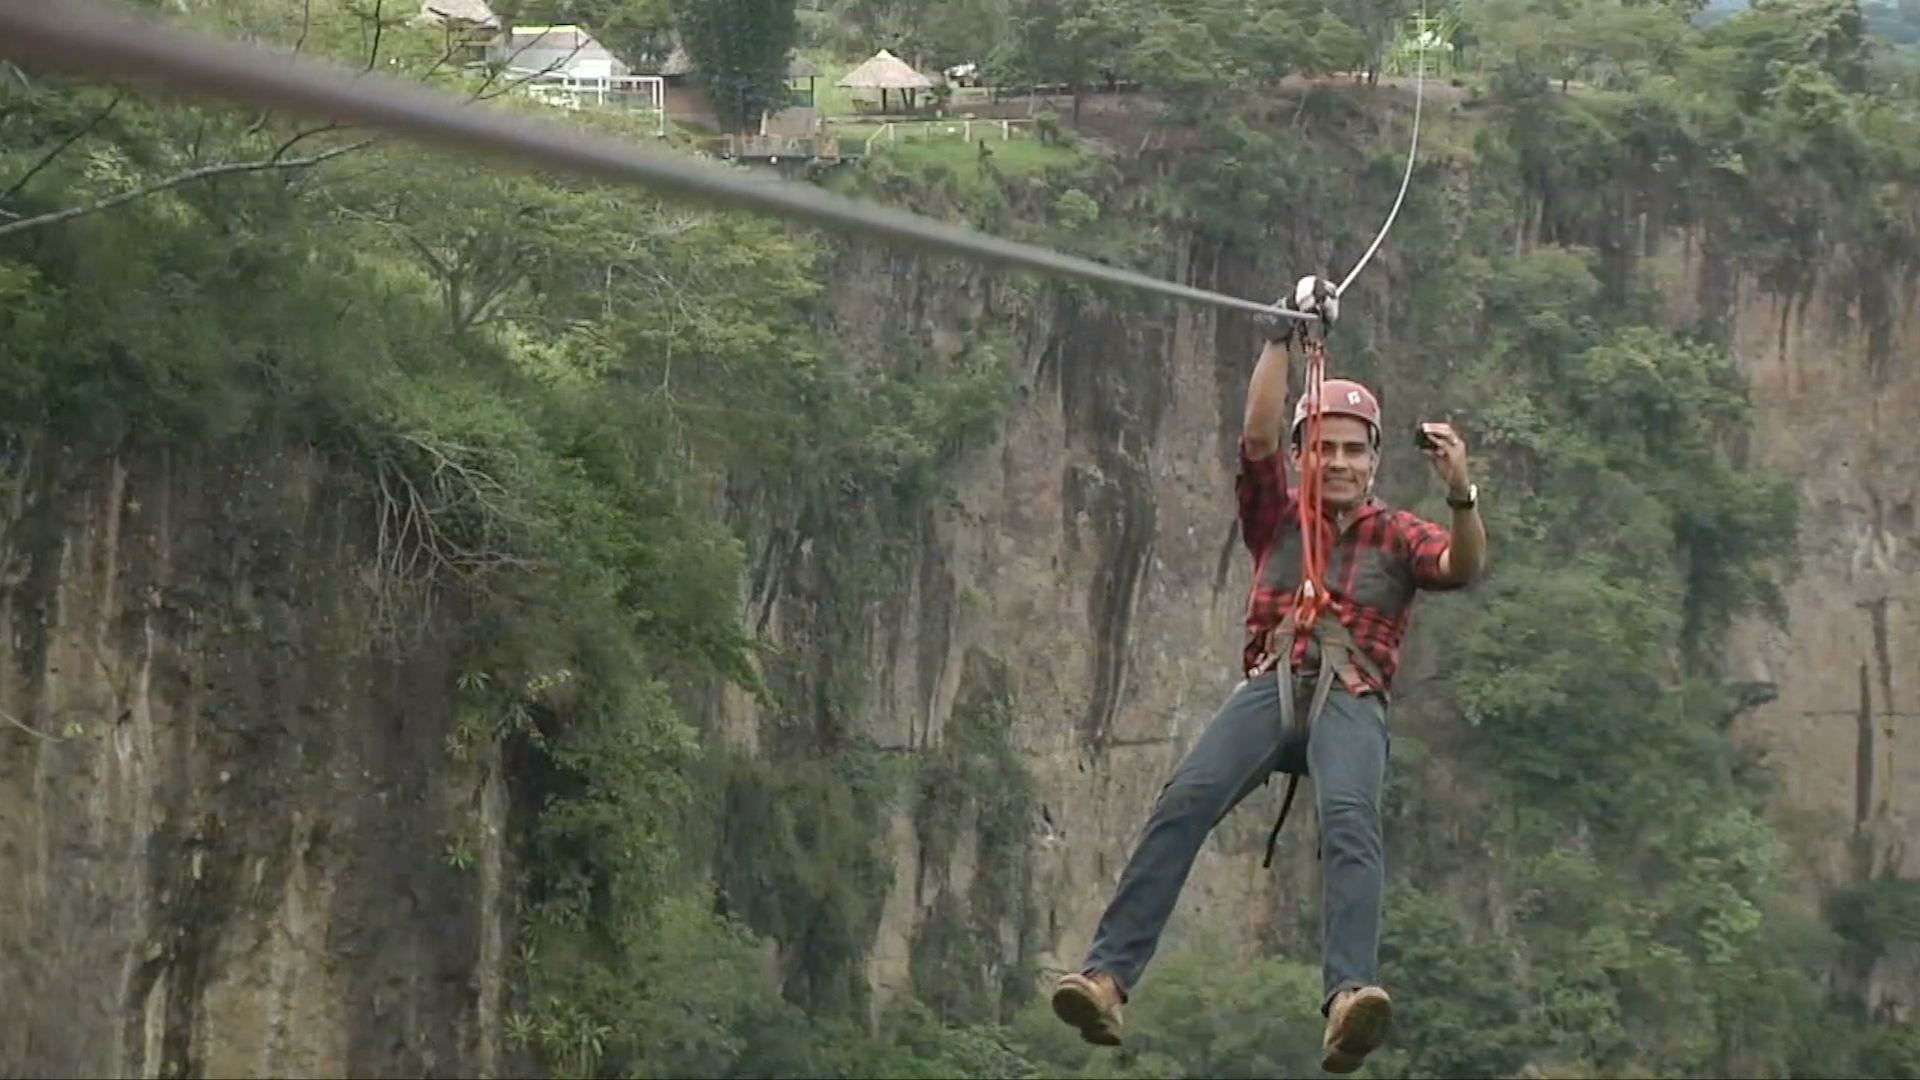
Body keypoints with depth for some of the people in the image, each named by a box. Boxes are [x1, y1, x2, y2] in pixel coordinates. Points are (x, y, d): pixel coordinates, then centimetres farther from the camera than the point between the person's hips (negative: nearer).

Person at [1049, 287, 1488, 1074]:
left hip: (1352, 699, -1)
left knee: (1351, 819, -33)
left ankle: (1349, 998, -53)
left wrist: (1461, 497, -20)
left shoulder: (1397, 537, 20)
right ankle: (1107, 977, -37)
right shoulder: (1276, 520, 25)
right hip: (1270, 686, 1)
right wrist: (1280, 342, 2)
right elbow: (1257, 437, 10)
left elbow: (1463, 566, 0)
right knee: (1185, 801, -26)